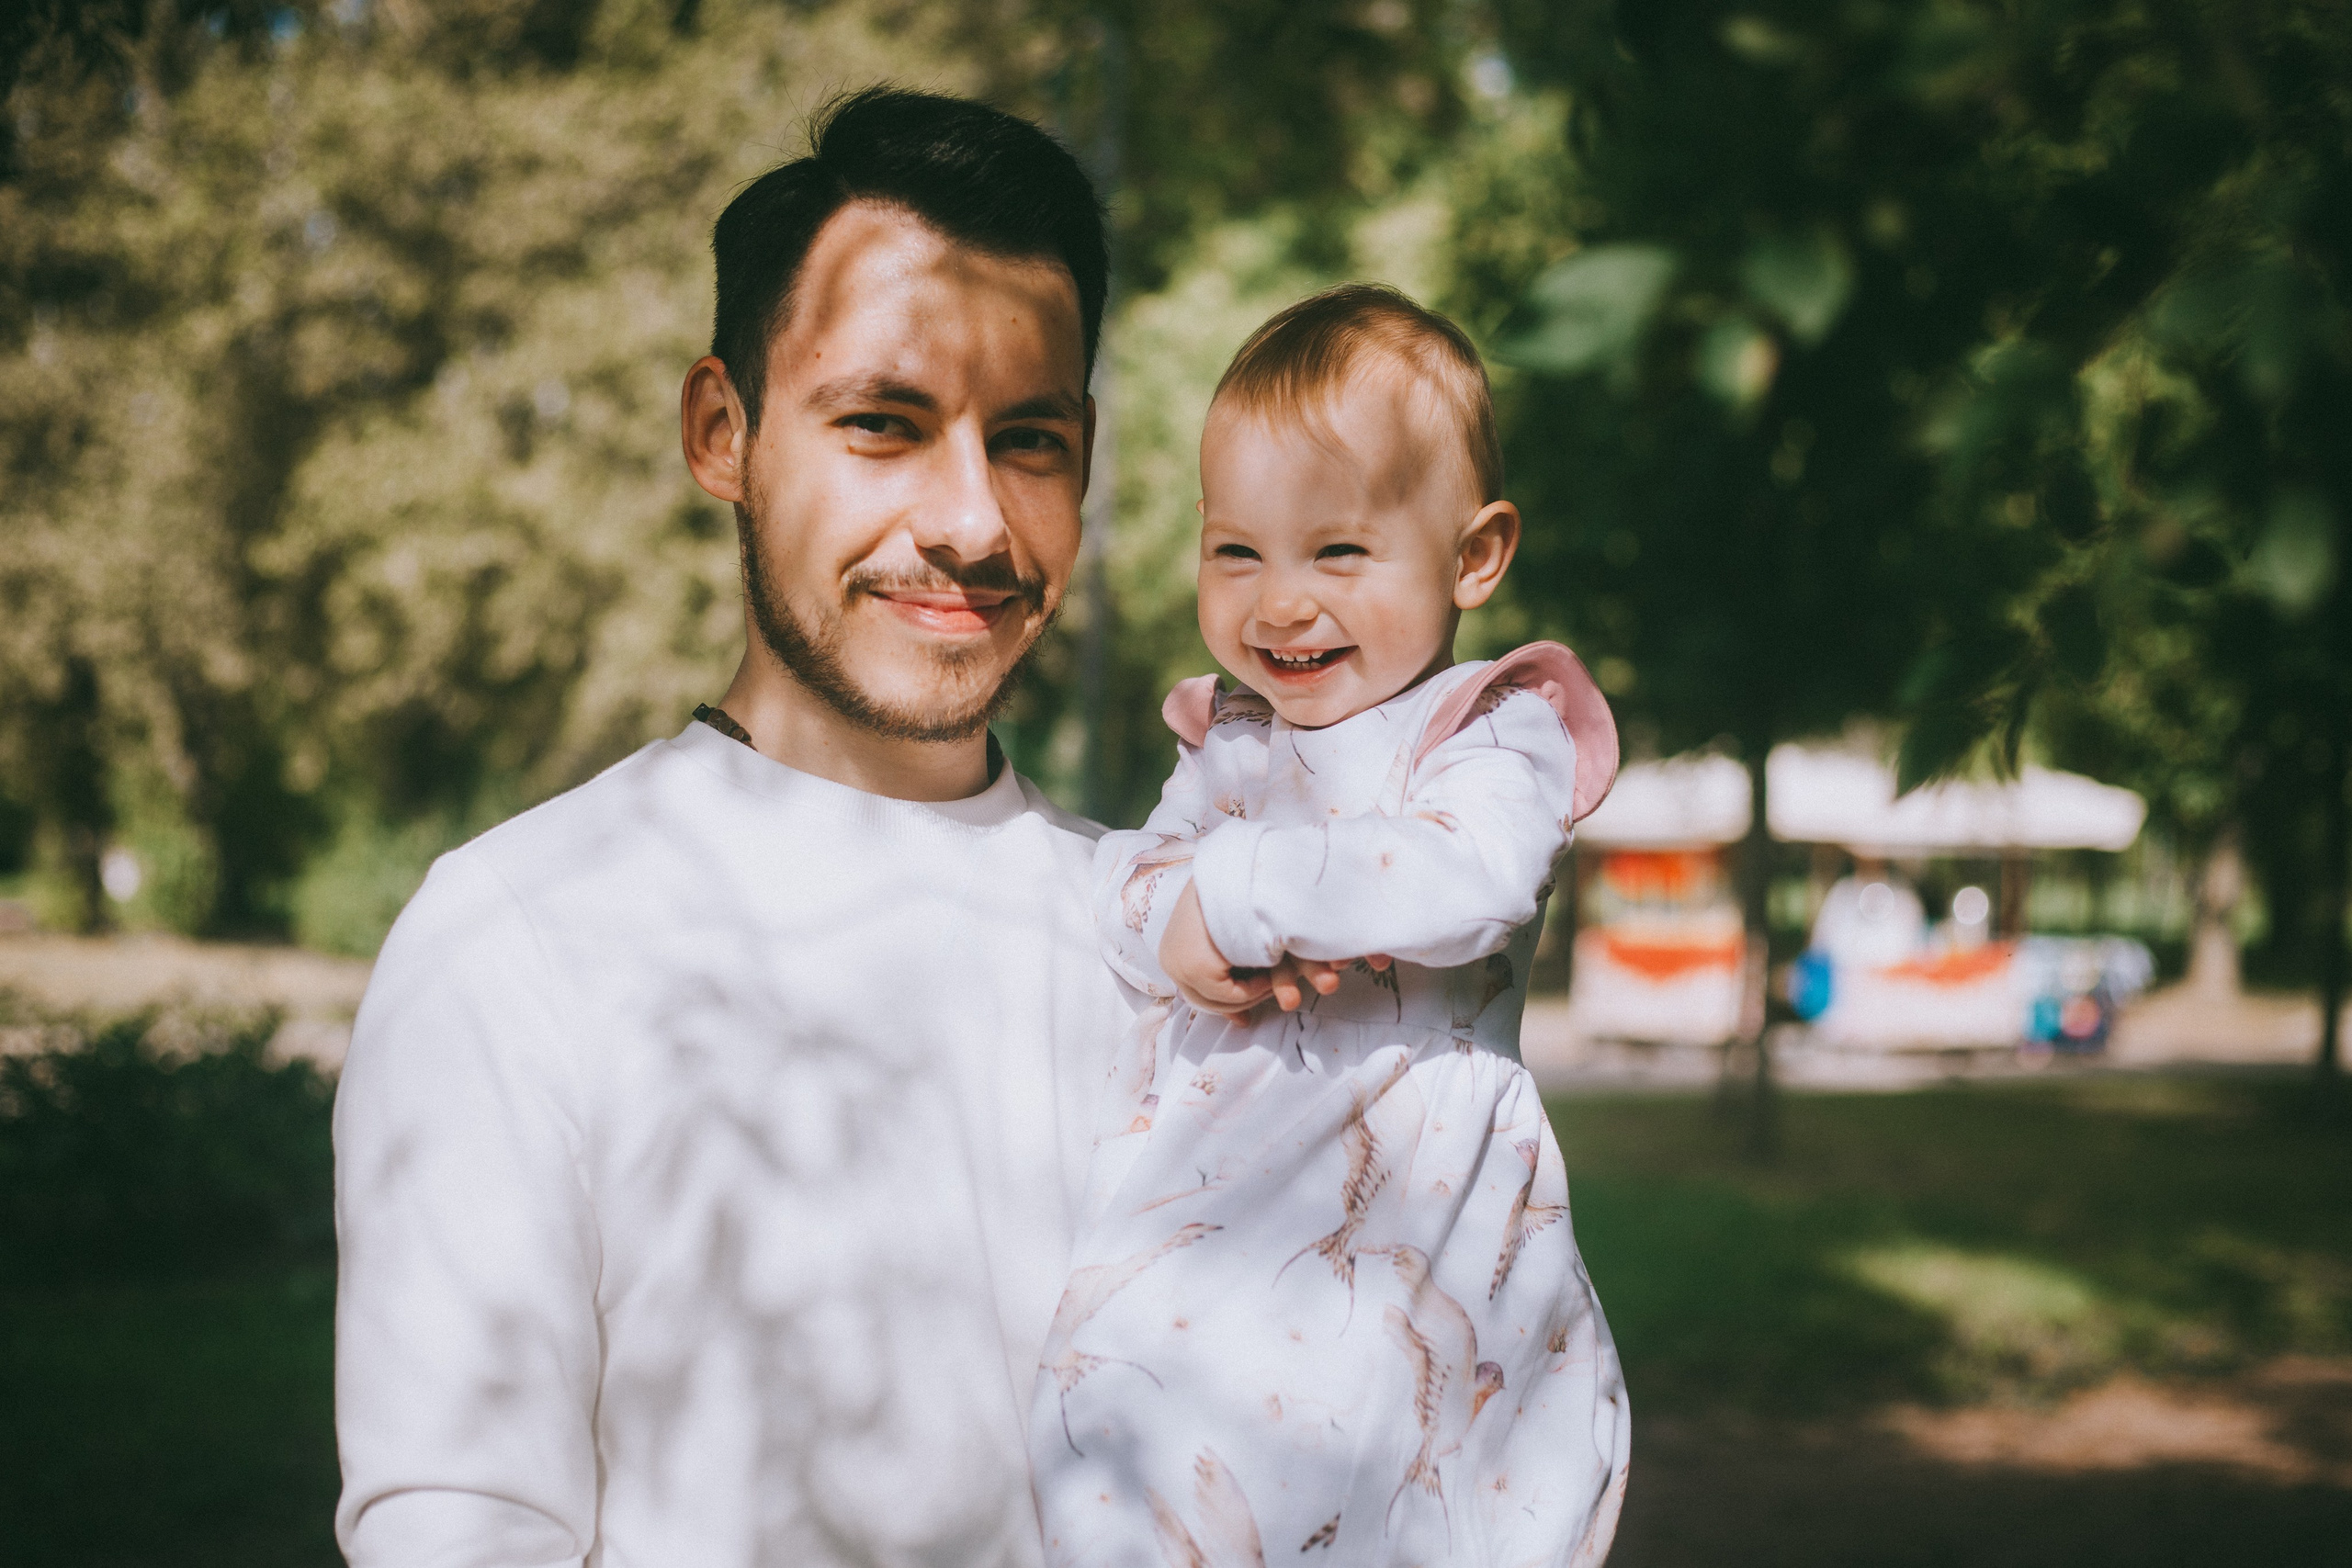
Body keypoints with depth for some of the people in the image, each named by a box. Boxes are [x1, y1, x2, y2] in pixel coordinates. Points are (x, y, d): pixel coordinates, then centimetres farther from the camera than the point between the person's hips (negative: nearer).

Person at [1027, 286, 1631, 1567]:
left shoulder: (1497, 735, -2)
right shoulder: (1230, 745, 18)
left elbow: (1469, 884, -21)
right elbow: (1120, 889, 10)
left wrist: (1237, 896, -15)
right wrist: (1182, 938, -14)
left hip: (1408, 1245, -5)